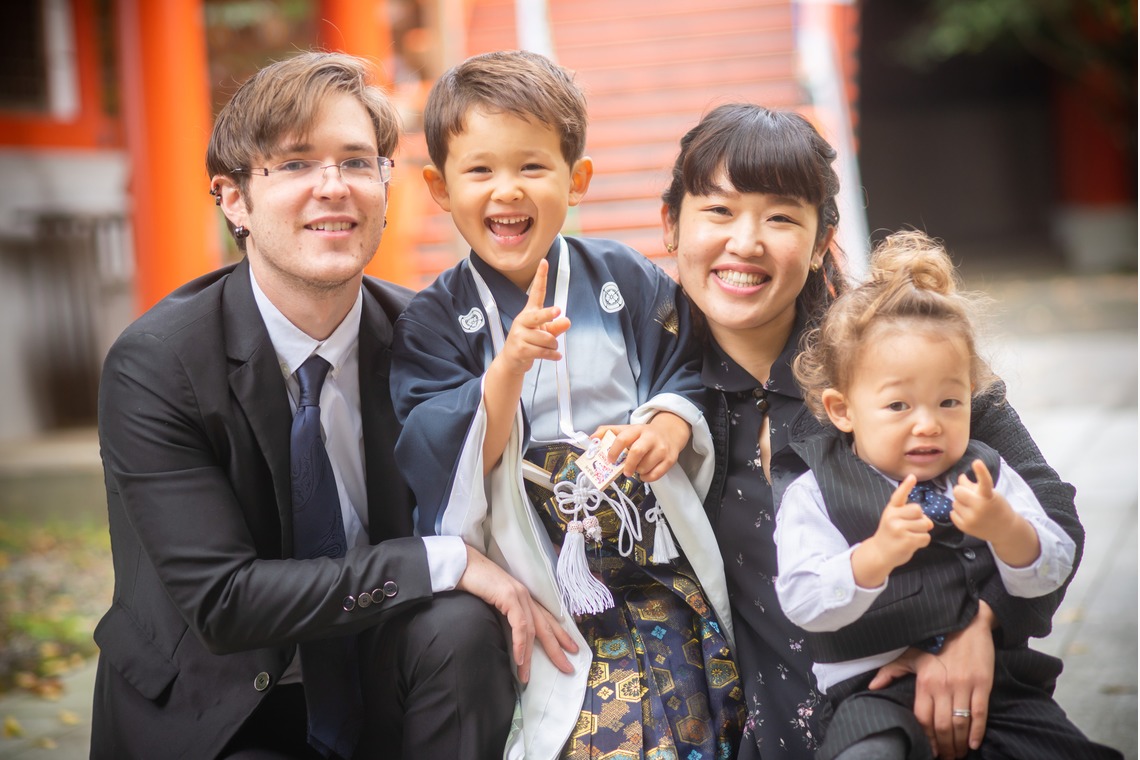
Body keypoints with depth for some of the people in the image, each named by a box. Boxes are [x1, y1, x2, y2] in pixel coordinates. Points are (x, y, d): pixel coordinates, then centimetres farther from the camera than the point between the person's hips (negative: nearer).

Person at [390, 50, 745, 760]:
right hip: (535, 580, -2)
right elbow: (444, 464, -10)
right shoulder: (433, 321, 0)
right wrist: (510, 365, -24)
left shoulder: (630, 281, 6)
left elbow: (690, 375, 13)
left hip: (657, 550, 3)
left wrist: (671, 425, -9)